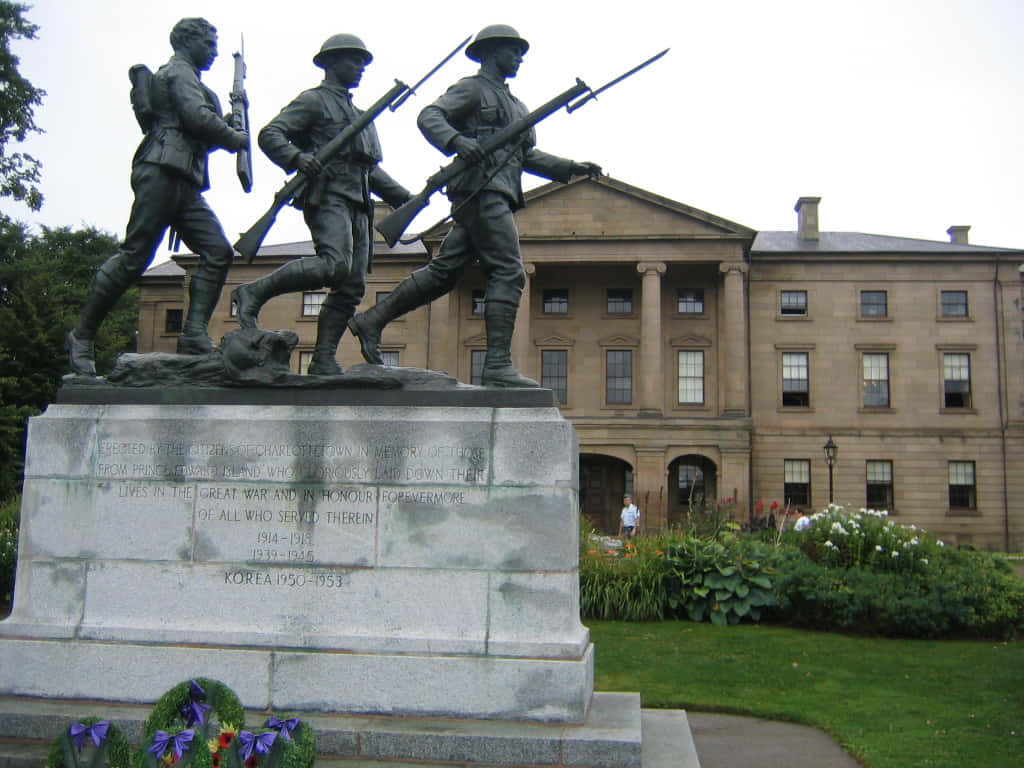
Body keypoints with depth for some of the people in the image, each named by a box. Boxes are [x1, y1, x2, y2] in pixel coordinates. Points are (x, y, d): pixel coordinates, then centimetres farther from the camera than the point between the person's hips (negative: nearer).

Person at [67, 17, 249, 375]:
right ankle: (83, 335, -5)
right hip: (162, 171, -10)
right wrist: (235, 137, -1)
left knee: (218, 252, -6)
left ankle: (194, 334, -14)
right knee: (134, 256, -12)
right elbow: (198, 117, -14)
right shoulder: (179, 71, 3)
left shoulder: (185, 77, 32)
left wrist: (225, 130, 13)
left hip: (185, 184, 10)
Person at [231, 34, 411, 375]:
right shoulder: (313, 100, 6)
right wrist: (296, 157, -26)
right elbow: (269, 134, -6)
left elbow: (371, 169, 34)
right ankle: (253, 293, -17)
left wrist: (404, 197, 22)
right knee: (334, 265, -29)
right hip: (327, 196, -8)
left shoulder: (356, 114, 31)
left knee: (352, 287, -2)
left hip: (356, 205, 8)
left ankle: (323, 360, -1)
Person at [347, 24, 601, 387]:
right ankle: (498, 366, -17)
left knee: (443, 271, 5)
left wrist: (571, 167, 17)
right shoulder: (472, 88, 4)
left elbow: (528, 155, 29)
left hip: (496, 196, 9)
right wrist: (457, 140, -28)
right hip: (481, 190, -9)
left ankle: (371, 320, 10)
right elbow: (429, 117, -9)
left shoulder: (515, 105, 31)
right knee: (508, 273, -14)